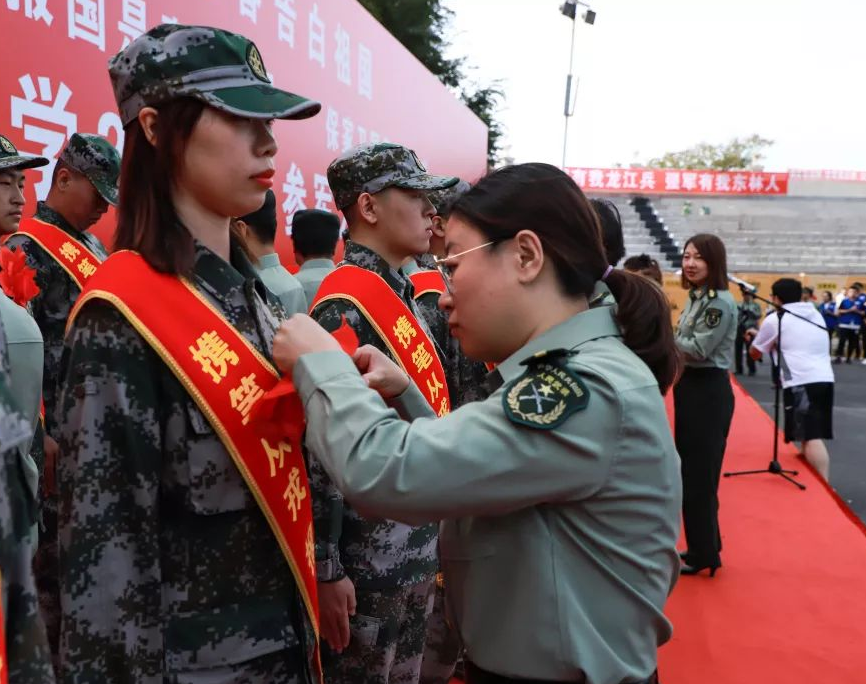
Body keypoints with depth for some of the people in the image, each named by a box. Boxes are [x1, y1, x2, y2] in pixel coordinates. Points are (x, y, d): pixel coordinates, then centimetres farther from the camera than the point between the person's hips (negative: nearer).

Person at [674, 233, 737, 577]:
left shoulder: (721, 301, -16)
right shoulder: (695, 298, 13)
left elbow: (699, 348, -22)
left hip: (709, 391, -10)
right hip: (690, 387, 10)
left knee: (700, 475, -1)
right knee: (690, 472, 16)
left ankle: (703, 554, 12)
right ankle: (704, 546, 29)